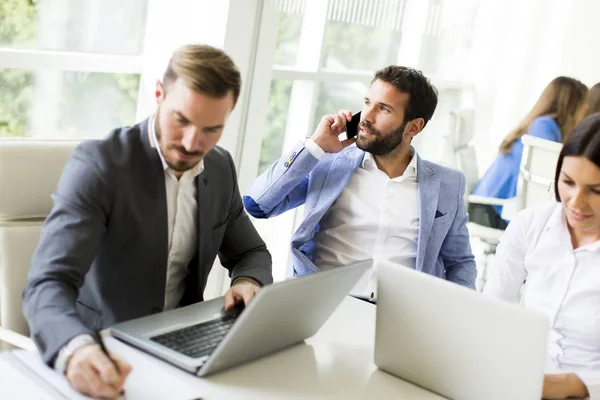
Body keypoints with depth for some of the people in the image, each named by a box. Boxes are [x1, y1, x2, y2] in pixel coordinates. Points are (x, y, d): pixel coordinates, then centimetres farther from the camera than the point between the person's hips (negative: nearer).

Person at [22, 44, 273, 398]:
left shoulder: (221, 168, 1)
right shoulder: (98, 163, -18)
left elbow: (250, 253, 14)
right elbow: (48, 283, -26)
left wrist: (248, 283, -10)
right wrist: (76, 351, -47)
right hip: (101, 354, -3)